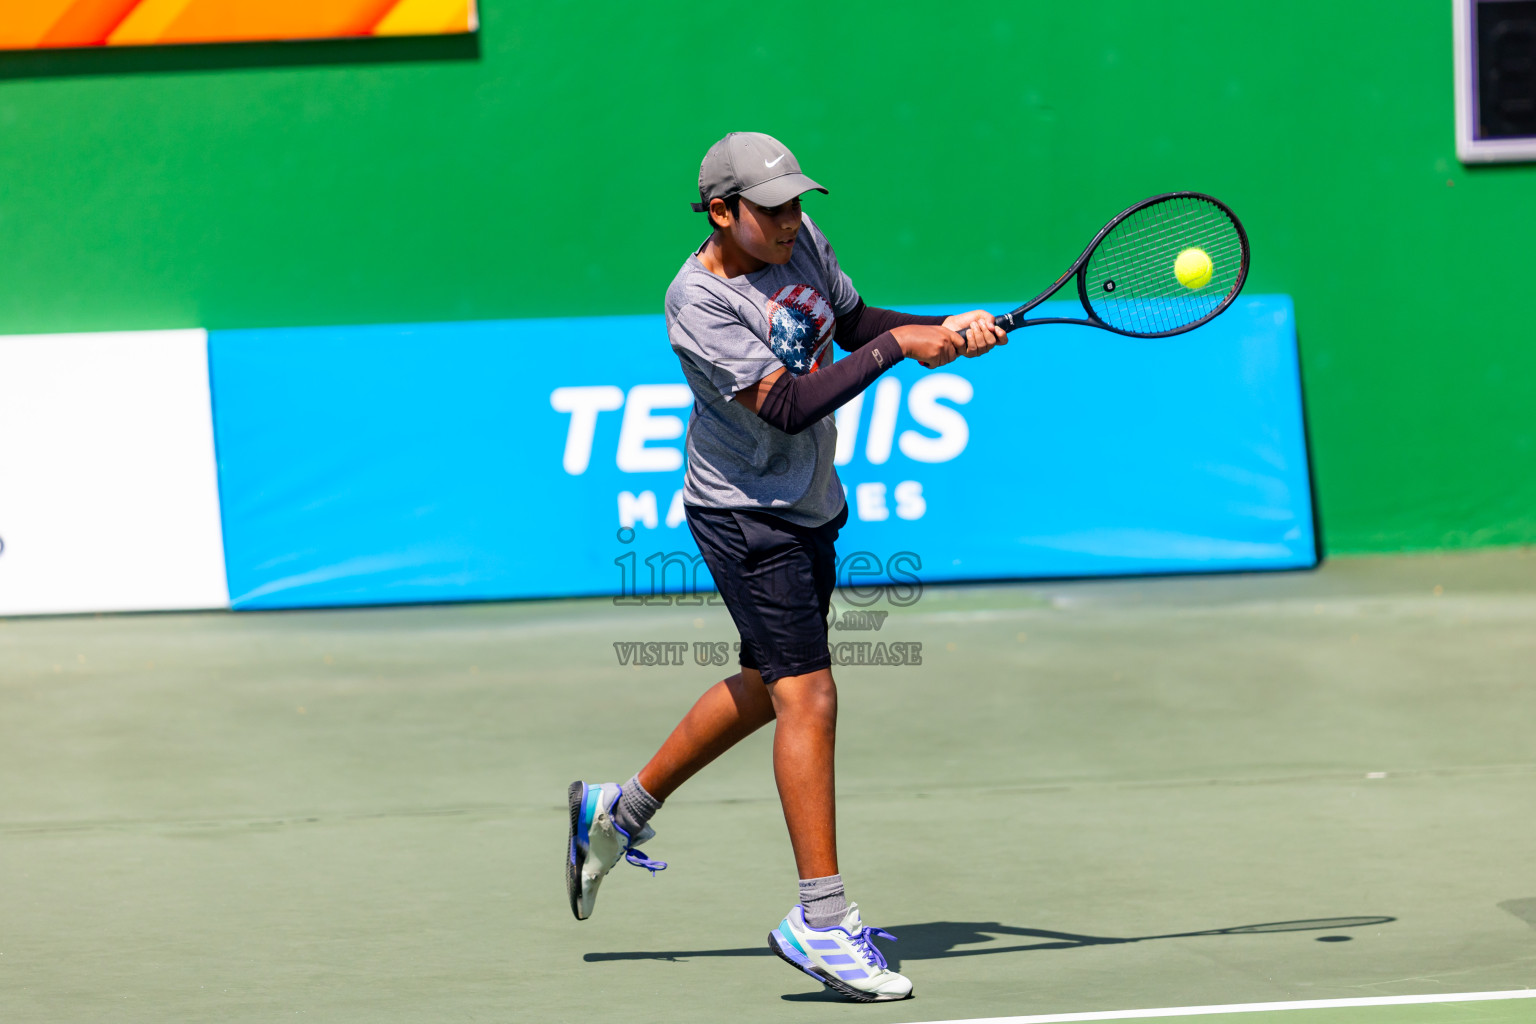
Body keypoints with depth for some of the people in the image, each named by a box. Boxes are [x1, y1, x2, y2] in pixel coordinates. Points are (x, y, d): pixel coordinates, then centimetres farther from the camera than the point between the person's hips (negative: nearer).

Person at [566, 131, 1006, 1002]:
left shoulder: (800, 241, -1)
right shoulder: (699, 301, -24)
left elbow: (856, 324, 12)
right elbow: (790, 405, -30)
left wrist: (948, 331, -5)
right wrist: (898, 349, -28)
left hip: (808, 508, 9)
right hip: (744, 514, -9)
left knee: (765, 686, 21)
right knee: (809, 697, -14)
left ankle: (620, 811, 39)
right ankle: (823, 922, -12)